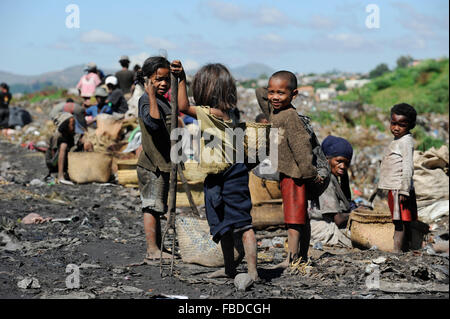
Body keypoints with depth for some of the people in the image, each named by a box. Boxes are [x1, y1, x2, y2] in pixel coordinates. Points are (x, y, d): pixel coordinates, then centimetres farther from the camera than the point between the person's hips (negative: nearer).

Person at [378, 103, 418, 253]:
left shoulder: (406, 142, -13)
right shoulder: (398, 141, 18)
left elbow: (407, 168, -20)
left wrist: (404, 191, -23)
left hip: (399, 189, -10)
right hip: (394, 189, 10)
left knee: (400, 223, -11)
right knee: (402, 223, 12)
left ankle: (397, 252, -15)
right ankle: (404, 249, 16)